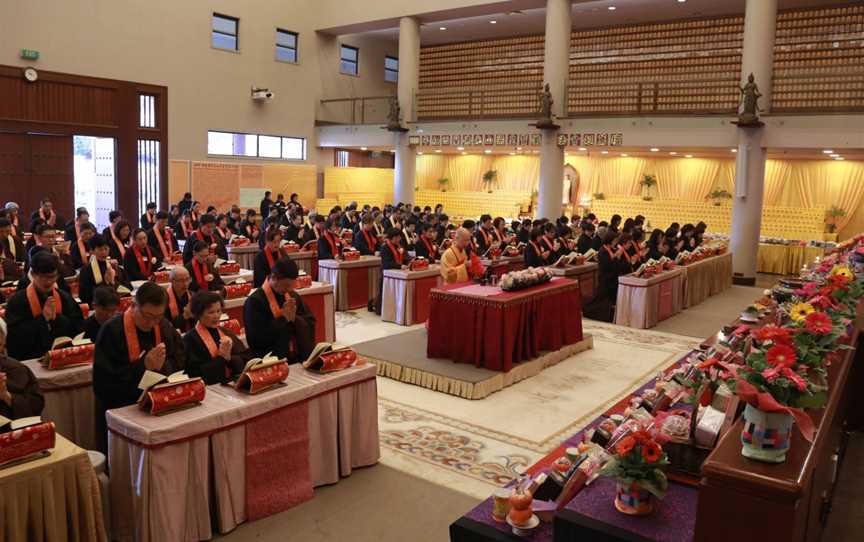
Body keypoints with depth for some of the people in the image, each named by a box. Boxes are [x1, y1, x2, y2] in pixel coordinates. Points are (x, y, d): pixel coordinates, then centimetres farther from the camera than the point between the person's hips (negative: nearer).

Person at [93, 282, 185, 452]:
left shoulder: (164, 327, -1)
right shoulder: (111, 331, -14)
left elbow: (180, 363, 3)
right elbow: (103, 381, -17)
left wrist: (163, 366, -18)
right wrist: (143, 365, -25)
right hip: (118, 411, -3)